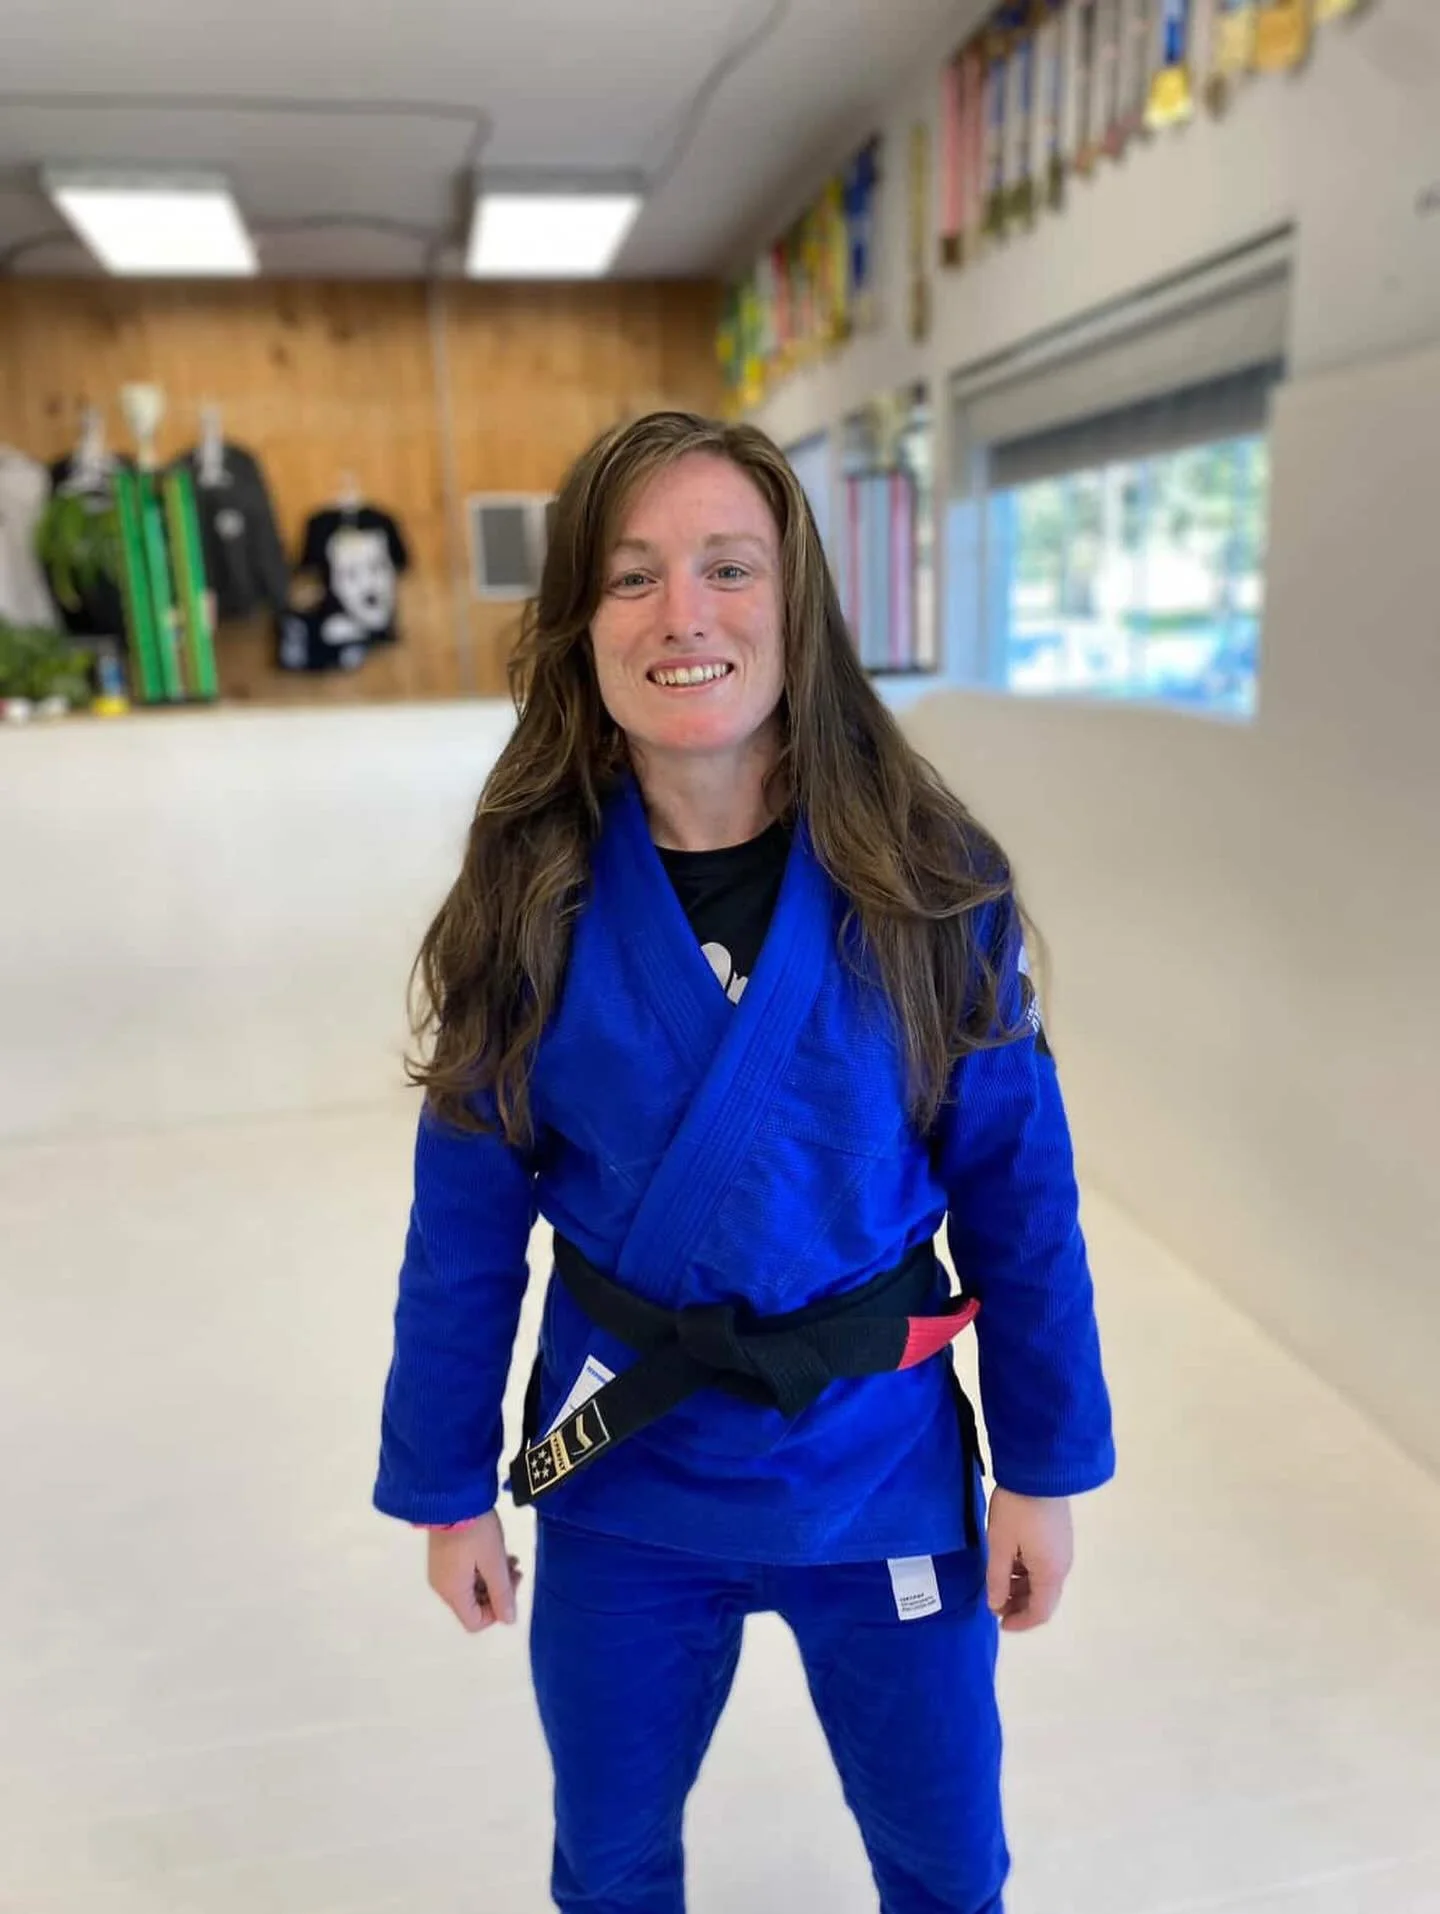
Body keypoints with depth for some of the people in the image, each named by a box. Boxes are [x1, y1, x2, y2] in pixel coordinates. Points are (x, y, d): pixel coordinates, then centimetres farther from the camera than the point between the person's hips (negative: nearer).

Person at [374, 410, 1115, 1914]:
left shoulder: (925, 883, -14)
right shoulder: (529, 897, -13)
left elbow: (1018, 1190, -7)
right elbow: (467, 1220, -6)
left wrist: (1043, 1464, -2)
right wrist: (446, 1485, 1)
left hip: (884, 1465, 0)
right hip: (622, 1472, 1)